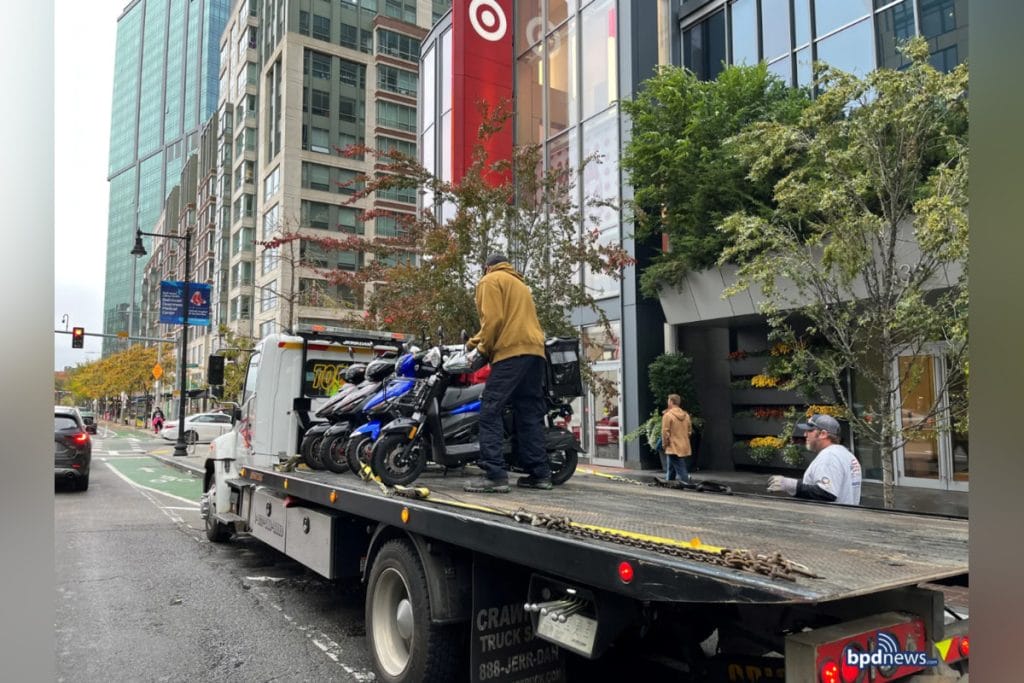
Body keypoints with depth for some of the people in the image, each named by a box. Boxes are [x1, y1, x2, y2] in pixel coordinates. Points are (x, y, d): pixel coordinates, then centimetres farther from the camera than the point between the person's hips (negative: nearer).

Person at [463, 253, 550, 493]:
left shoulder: (490, 281, 7)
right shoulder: (520, 284, 32)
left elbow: (493, 318, -7)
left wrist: (483, 349, 4)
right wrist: (478, 340, 28)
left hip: (512, 352, -8)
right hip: (535, 351, 8)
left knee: (490, 412, -9)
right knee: (531, 414, 8)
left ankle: (495, 475, -16)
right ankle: (540, 473, 7)